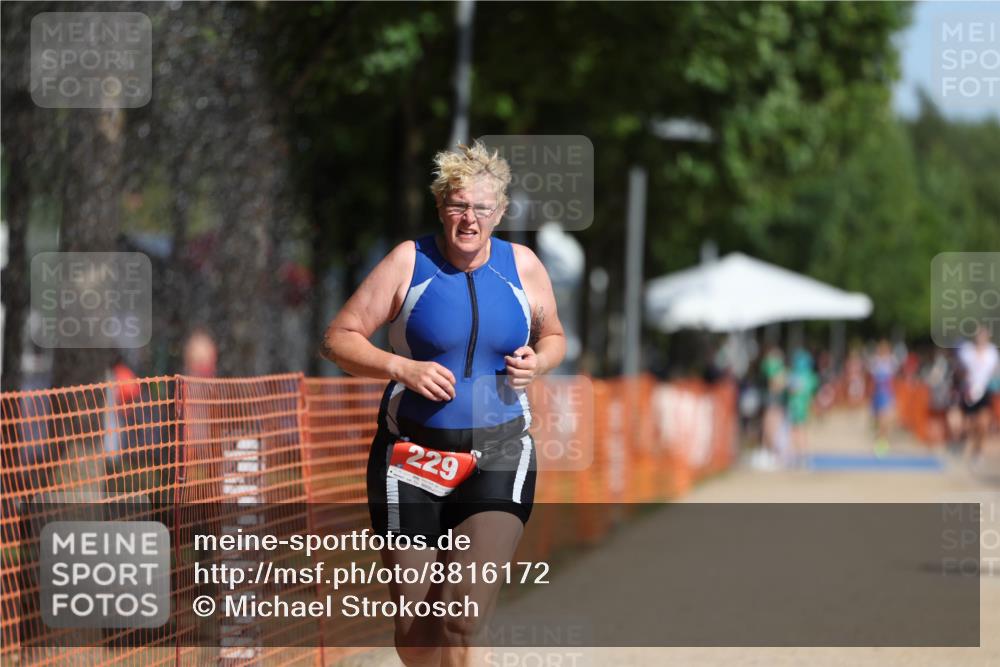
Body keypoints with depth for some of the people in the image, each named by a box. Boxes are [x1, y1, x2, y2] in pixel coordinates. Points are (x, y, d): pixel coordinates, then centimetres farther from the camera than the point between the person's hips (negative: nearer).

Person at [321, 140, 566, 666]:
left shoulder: (522, 266, 4)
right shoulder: (409, 262, -4)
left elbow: (554, 337, 20)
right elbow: (338, 338, -3)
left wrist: (539, 362, -3)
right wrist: (403, 369, -18)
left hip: (499, 455, 1)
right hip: (413, 454, 0)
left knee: (464, 618, -17)